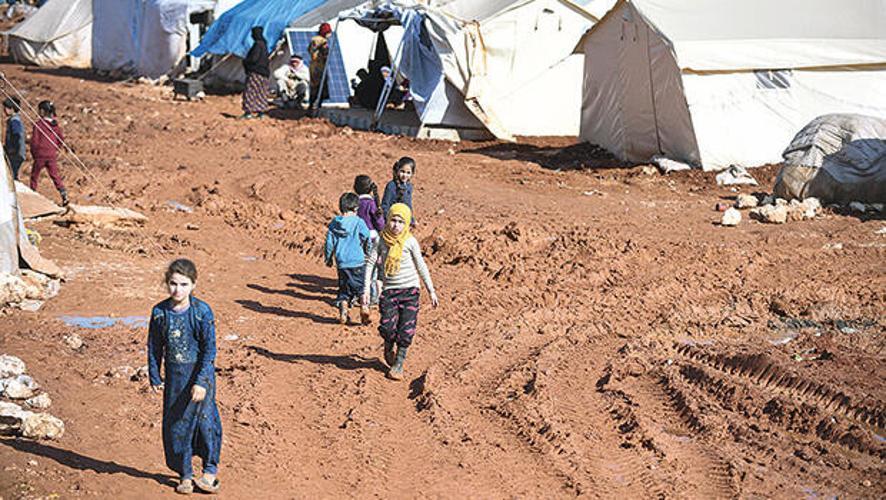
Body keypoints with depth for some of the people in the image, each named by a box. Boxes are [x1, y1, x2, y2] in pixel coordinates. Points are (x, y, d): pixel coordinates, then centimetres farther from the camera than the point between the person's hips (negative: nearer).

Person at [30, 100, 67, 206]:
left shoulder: (38, 124, -13)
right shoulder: (55, 124, 3)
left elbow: (34, 141, -11)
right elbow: (61, 139, 8)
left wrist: (34, 153, 3)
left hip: (40, 155, -4)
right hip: (52, 156, 4)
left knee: (34, 176, 12)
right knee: (55, 176, 5)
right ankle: (64, 195, -10)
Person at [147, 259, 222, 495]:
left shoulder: (202, 311, -13)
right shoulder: (160, 312, -3)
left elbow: (209, 349, -12)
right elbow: (154, 347, 8)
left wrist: (201, 381, -17)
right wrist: (155, 377, 9)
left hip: (199, 372, -4)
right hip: (174, 375, 4)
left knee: (204, 418, -7)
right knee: (175, 424, 7)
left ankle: (210, 471, 12)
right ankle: (185, 474, 21)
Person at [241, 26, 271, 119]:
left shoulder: (258, 44, -16)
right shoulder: (263, 44, 13)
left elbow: (254, 58, -22)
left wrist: (245, 61, -2)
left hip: (255, 72, -10)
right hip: (262, 72, 10)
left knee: (250, 91, -7)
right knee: (261, 93, 11)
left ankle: (248, 112, -9)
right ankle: (261, 112, 11)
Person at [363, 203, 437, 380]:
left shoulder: (410, 241, -5)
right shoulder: (382, 240, -2)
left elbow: (421, 267, 3)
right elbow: (370, 263, 1)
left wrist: (431, 291, 6)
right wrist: (366, 289, -6)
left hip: (409, 290, 0)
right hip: (389, 290, 1)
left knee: (406, 331, -3)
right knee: (388, 327, -11)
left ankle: (399, 364, 14)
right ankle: (388, 347, 23)